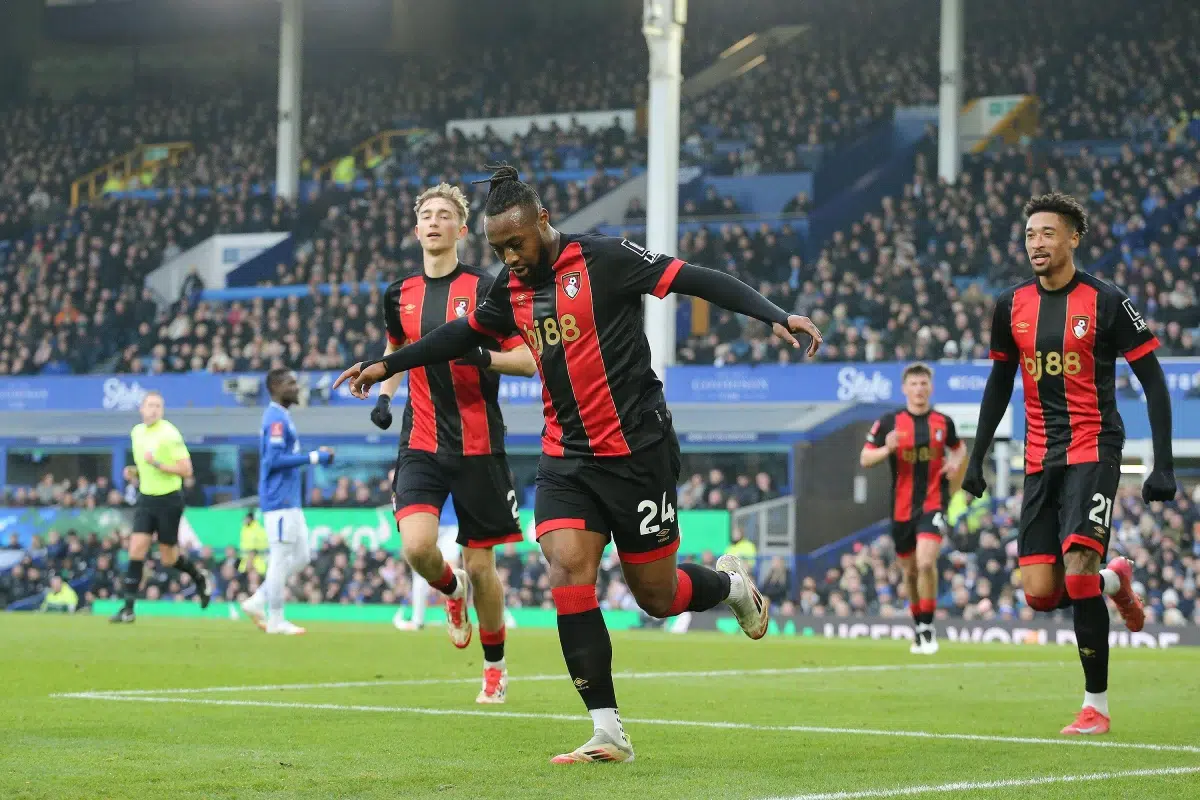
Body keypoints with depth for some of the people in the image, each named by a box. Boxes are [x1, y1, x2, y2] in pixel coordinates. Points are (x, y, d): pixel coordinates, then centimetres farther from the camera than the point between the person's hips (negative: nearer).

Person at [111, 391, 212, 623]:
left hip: (169, 499, -5)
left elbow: (186, 470, -19)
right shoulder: (136, 432, 7)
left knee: (168, 558, 4)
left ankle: (200, 577, 35)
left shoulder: (170, 434, -15)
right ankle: (128, 608, -8)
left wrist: (157, 464, -25)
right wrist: (134, 472, 12)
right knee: (137, 549, -9)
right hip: (146, 498, 5)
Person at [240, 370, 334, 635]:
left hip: (290, 502, 10)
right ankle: (276, 620, 3)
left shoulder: (282, 417, 17)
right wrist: (314, 457, -18)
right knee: (281, 560, -4)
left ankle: (257, 602, 15)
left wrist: (316, 455, 13)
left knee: (300, 558, 12)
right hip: (280, 502, -10)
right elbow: (274, 459, -21)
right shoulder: (276, 419, -13)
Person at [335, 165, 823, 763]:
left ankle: (731, 586, 38)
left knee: (656, 595, 1)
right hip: (566, 458, 5)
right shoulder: (512, 288, 6)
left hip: (637, 450, -5)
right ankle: (608, 733, -11)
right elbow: (467, 333, 26)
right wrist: (387, 365, 30)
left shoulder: (604, 259, -13)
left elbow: (699, 281, -16)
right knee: (567, 569, -15)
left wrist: (774, 315, -27)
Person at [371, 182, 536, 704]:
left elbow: (530, 359, -6)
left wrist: (485, 356, -23)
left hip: (478, 445, -2)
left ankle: (495, 665, 24)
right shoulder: (400, 295, 7)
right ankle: (451, 590, 16)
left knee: (480, 565, 3)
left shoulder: (485, 289, -5)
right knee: (417, 546, -20)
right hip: (421, 444, 2)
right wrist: (383, 393, 13)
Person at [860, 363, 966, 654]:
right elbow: (865, 459, -2)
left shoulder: (943, 422, 3)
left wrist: (957, 464, -1)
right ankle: (918, 628, 30)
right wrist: (887, 449, -22)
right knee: (910, 571, 11)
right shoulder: (889, 422, -2)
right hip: (901, 508, 1)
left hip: (933, 503, -1)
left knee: (926, 563, -21)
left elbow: (959, 449, 21)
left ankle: (928, 627, -9)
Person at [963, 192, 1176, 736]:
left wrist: (1163, 466, -11)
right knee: (1040, 594, -4)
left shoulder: (1105, 302, -7)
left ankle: (1096, 705, -8)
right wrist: (977, 457, 16)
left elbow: (1153, 382, -4)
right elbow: (1000, 382, 19)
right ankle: (1113, 580, 31)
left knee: (1077, 569, -20)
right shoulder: (1011, 306, 6)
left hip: (1093, 451, -5)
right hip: (1040, 460, 5)